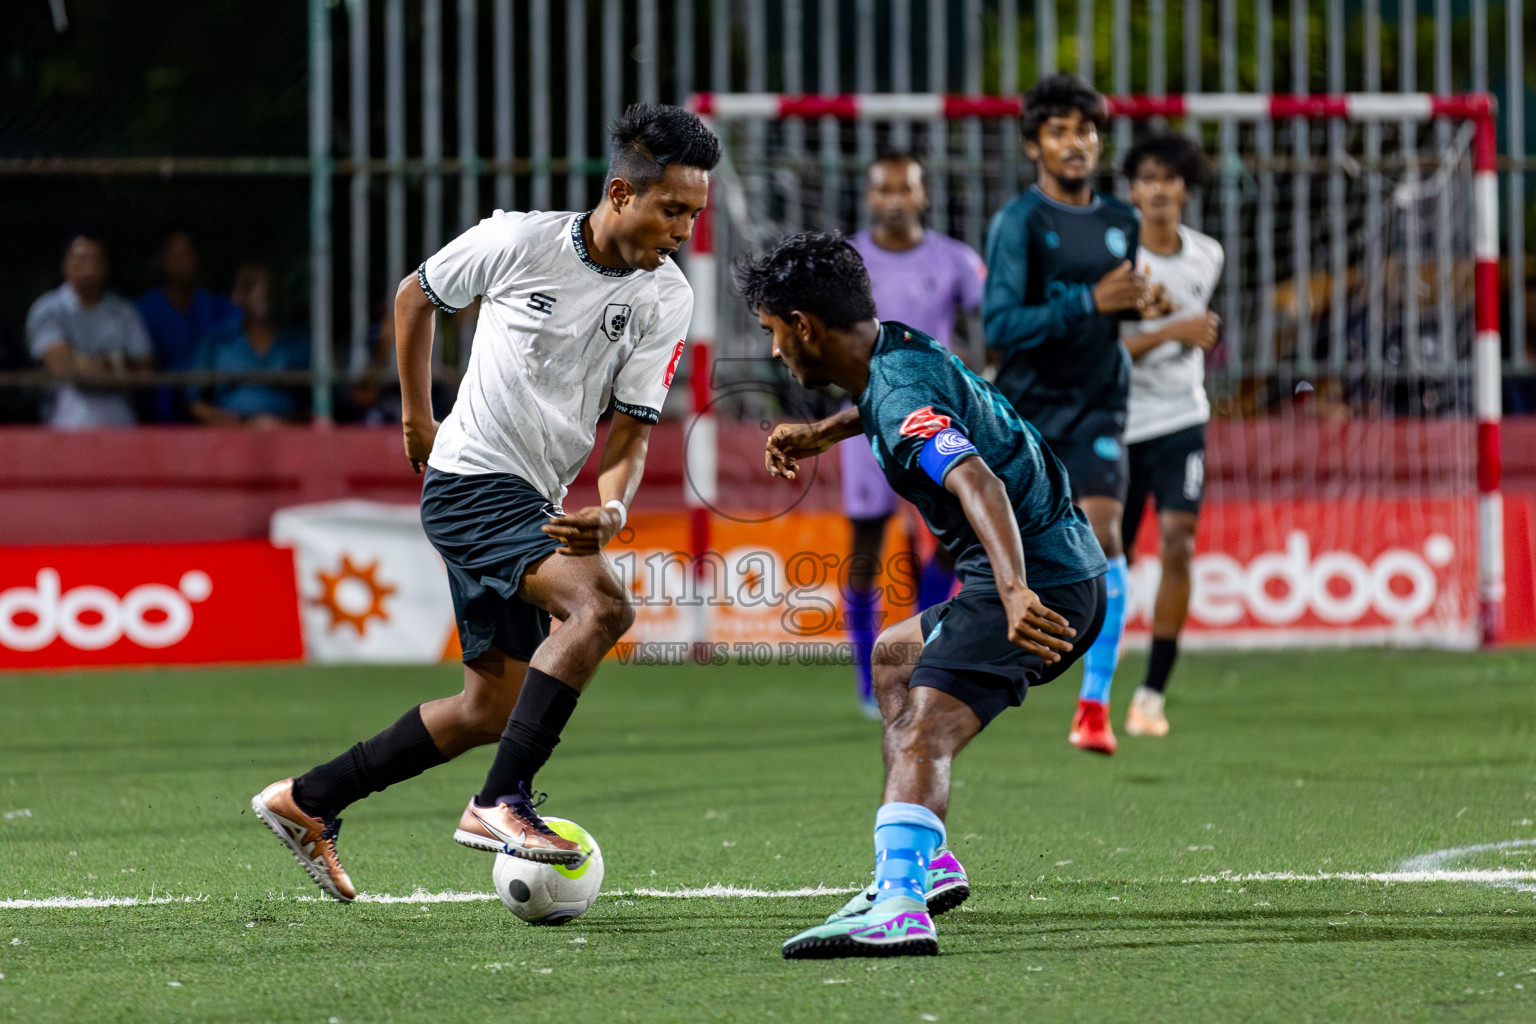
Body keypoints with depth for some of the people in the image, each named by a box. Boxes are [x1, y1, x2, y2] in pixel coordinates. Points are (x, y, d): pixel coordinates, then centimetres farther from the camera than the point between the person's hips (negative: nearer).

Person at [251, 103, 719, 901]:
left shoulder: (667, 300, -3)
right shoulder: (517, 243, -12)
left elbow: (631, 426, -3)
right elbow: (416, 296, 7)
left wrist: (612, 509, -23)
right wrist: (417, 417, 11)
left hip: (538, 507, 7)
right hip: (473, 482, -7)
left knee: (492, 708, 11)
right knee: (602, 604, -29)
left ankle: (305, 803, 25)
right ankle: (501, 804, -27)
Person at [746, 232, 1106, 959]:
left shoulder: (901, 397, -20)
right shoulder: (902, 346, 11)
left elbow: (977, 483, -38)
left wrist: (1015, 592, -50)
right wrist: (823, 432, 35)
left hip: (1036, 582, -11)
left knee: (922, 736, -27)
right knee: (894, 656, 32)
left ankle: (900, 907, -50)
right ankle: (923, 861, 23)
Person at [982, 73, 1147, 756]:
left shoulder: (1120, 223, 9)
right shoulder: (1018, 223, -8)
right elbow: (1001, 326, -18)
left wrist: (1134, 304, 2)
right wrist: (1091, 301, -23)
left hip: (1095, 409, 3)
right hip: (1022, 410, -3)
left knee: (1102, 534, -16)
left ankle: (1095, 706, -15)